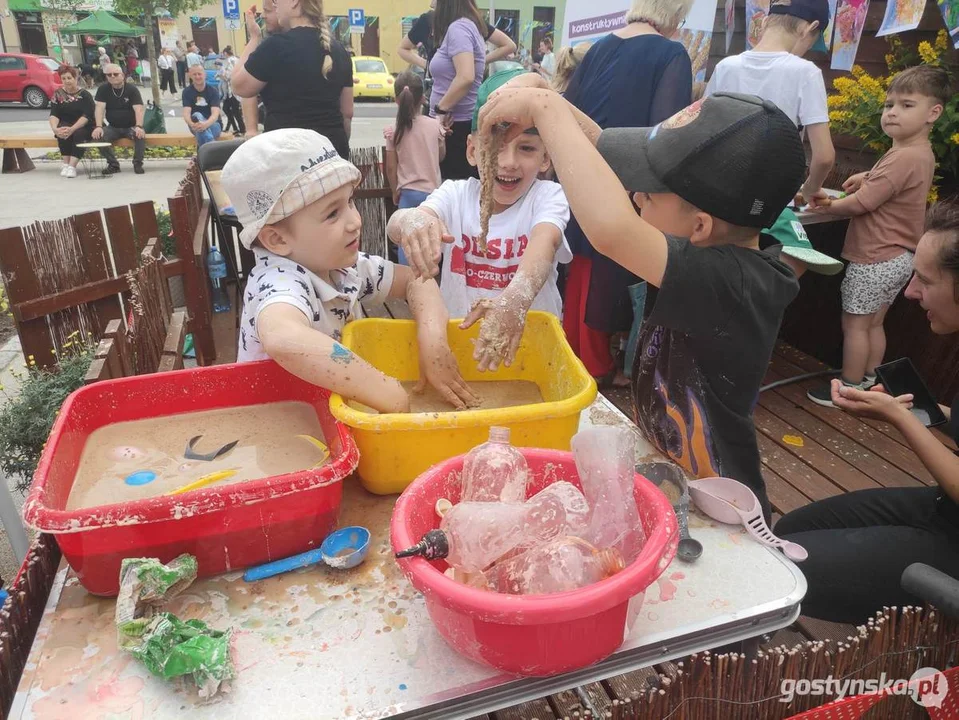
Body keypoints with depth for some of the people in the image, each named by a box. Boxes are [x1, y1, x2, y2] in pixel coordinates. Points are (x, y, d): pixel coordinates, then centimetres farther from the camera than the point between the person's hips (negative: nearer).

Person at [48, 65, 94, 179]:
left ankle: (72, 166, -37)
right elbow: (53, 114, -3)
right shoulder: (58, 94, 5)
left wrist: (72, 129, -30)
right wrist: (55, 128, -26)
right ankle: (65, 164, -29)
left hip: (82, 126, -2)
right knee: (62, 133, -31)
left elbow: (86, 116, -15)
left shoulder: (85, 95, -3)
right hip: (65, 125, 2)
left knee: (79, 133, -35)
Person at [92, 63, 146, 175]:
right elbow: (100, 108, -8)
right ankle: (113, 164, -10)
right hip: (113, 127, 2)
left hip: (130, 127, -2)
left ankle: (138, 163, -15)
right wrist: (98, 127, -25)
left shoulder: (132, 89, -5)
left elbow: (139, 109, -17)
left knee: (141, 136, -34)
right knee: (99, 136, -26)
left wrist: (139, 127, -35)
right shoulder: (103, 89, 1)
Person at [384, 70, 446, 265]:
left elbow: (391, 167, 0)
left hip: (408, 192, -1)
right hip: (433, 191, 1)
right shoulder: (435, 125, -4)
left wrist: (395, 191, 13)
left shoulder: (393, 131, -5)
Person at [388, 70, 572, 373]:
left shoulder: (549, 197, -5)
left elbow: (545, 243, -27)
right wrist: (410, 221, -44)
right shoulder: (455, 194, 0)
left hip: (530, 336, -1)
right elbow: (395, 224, -18)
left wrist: (517, 296, -50)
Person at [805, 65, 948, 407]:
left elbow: (860, 204, -22)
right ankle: (870, 383, 30)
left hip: (876, 259, -10)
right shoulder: (922, 152, 8)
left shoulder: (903, 157, -24)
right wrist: (869, 177, 17)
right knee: (874, 323, 19)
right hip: (898, 257, 10)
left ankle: (850, 390, 12)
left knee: (854, 324, 2)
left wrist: (826, 205, -6)